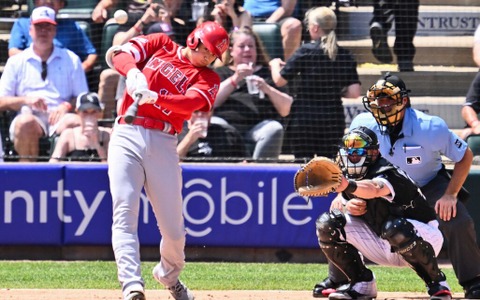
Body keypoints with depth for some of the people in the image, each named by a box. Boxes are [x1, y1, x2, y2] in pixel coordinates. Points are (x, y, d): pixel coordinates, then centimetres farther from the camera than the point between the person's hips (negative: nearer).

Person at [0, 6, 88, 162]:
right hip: (31, 115, 0)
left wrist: (67, 106, -9)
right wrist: (26, 100, -7)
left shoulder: (71, 60, 18)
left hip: (60, 118, 0)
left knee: (75, 122, -35)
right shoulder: (16, 62, 18)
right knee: (25, 123, -37)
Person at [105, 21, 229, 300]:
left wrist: (154, 98, -28)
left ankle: (170, 276, 33)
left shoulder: (208, 78, 10)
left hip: (163, 145, 2)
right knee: (125, 214, -16)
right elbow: (117, 54, 1)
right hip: (127, 136, -2)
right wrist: (133, 72, -22)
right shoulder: (160, 44, 13)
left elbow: (191, 102, -10)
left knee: (173, 227, 3)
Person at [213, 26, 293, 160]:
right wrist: (235, 79, -6)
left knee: (274, 129, -33)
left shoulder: (268, 73, 25)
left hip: (259, 125, 0)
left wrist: (268, 89, -6)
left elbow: (285, 110, 12)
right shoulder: (220, 73, 26)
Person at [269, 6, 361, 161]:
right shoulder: (345, 55, 2)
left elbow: (279, 80, -4)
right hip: (334, 121, 3)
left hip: (304, 119, -3)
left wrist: (275, 64, 17)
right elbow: (354, 93, -2)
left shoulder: (306, 52, -8)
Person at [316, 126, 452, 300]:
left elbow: (375, 189, -49)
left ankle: (437, 284, -20)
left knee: (395, 228, -43)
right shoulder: (351, 177, -1)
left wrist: (349, 187, -70)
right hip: (384, 248, 7)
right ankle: (362, 284, 3)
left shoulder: (387, 173, -25)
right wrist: (346, 205, -23)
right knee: (327, 224, -9)